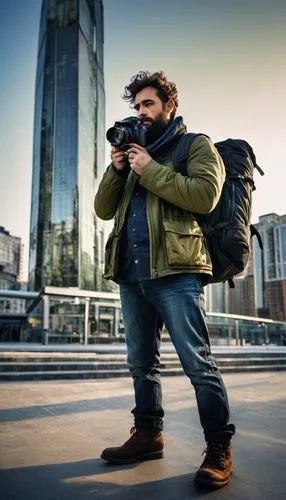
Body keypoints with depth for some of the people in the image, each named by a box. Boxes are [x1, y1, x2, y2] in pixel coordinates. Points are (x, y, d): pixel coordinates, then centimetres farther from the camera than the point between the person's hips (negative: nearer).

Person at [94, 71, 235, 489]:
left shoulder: (197, 145, 9)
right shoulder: (135, 153, 25)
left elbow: (205, 195, -12)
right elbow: (103, 209, 18)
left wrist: (150, 169, -9)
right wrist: (116, 168, 3)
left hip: (175, 270, -6)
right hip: (132, 273, 7)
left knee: (198, 363, -5)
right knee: (141, 362, 13)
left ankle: (219, 449, 8)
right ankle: (148, 435, 28)